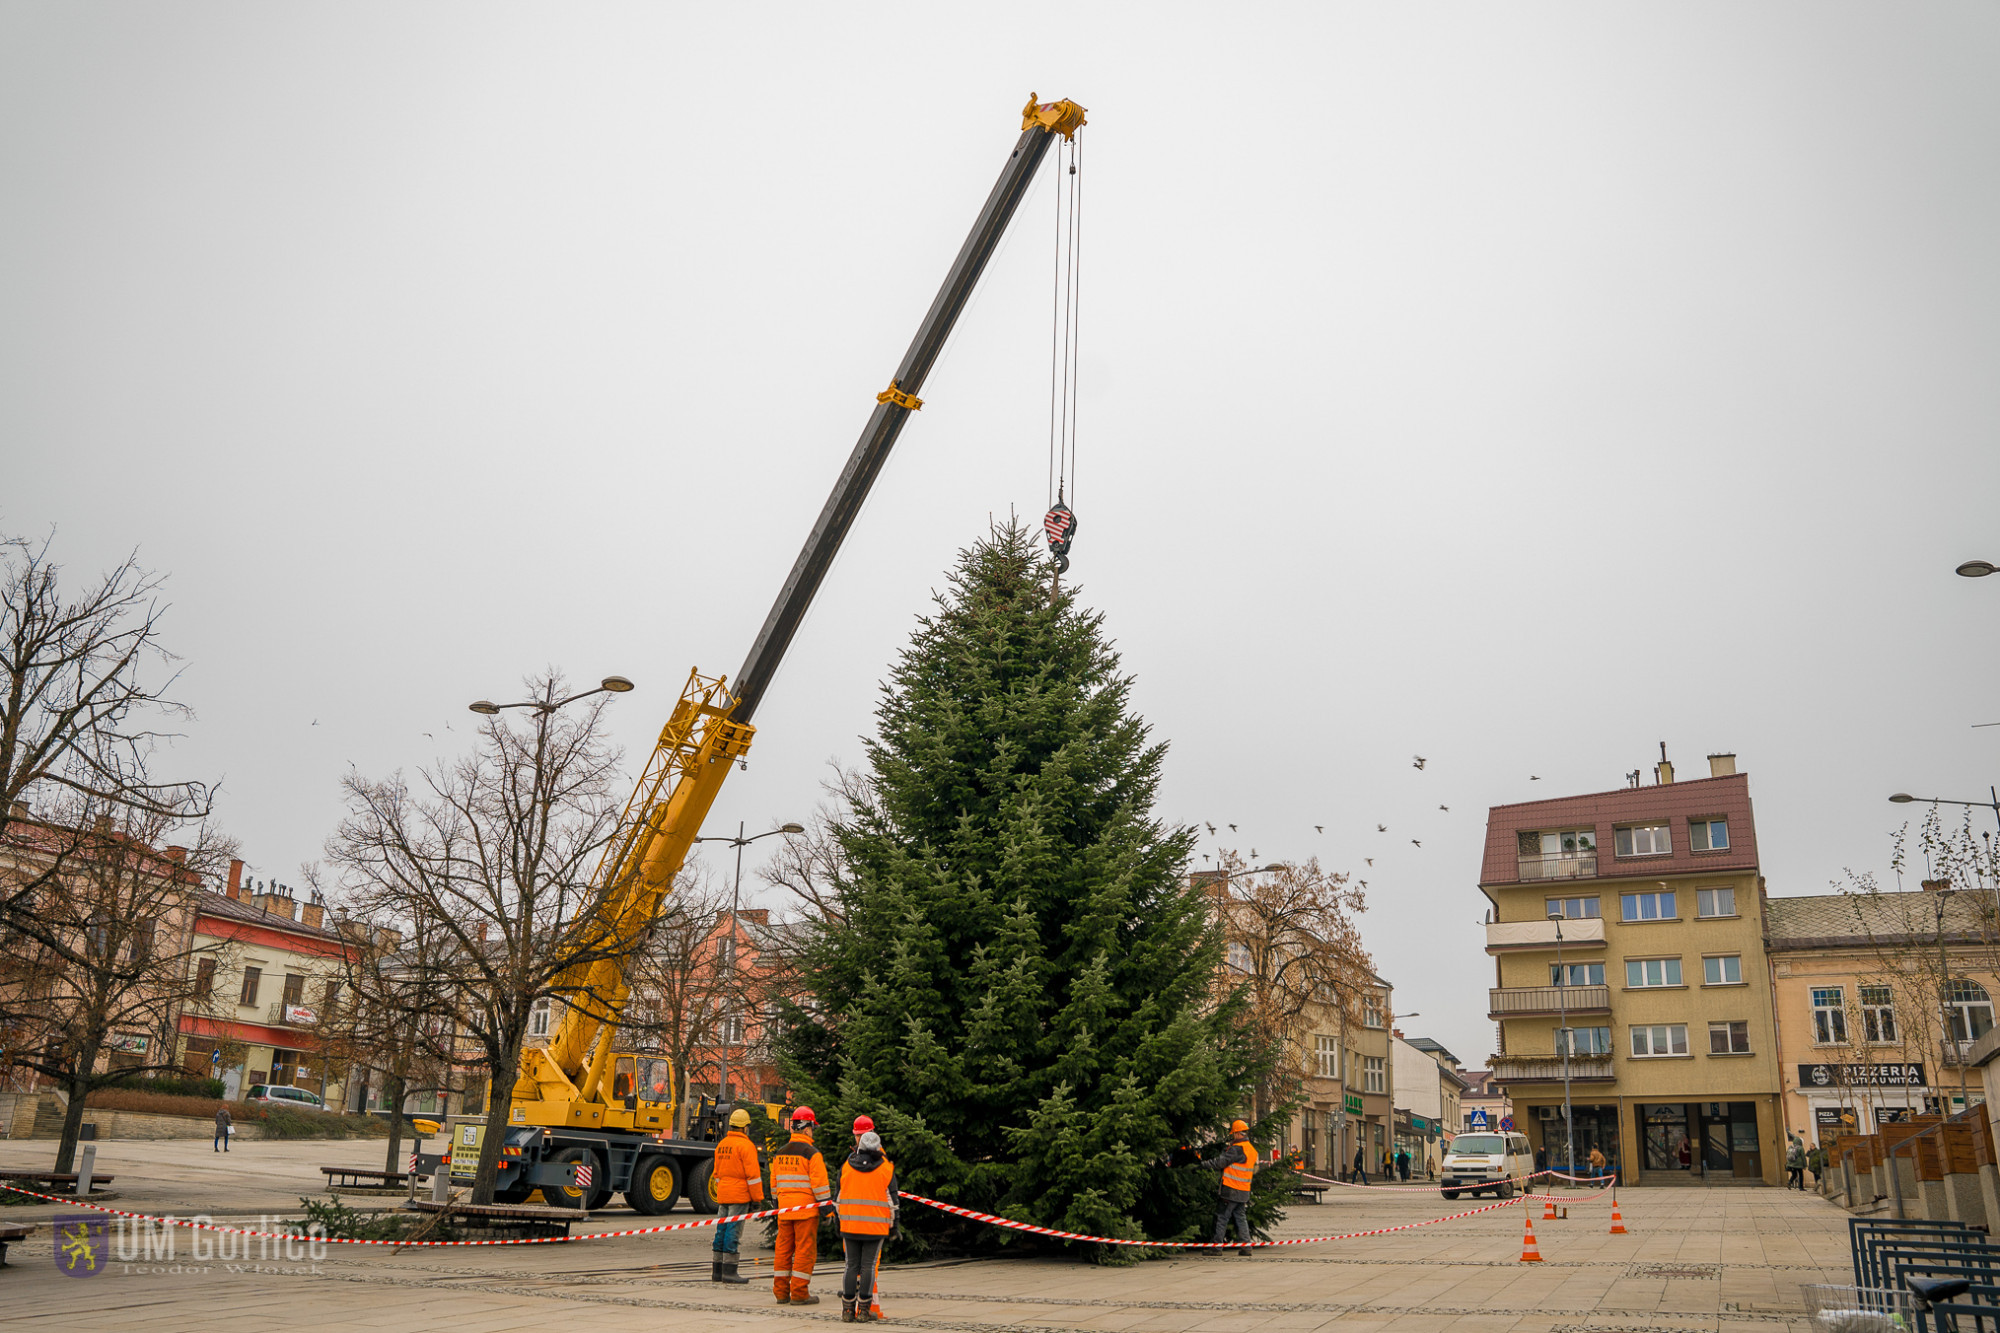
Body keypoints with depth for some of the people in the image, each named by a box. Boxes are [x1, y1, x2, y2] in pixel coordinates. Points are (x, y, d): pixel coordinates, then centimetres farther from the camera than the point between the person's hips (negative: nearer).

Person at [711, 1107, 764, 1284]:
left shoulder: (721, 1145, 14)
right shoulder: (746, 1145, -12)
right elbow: (752, 1174, -15)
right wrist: (758, 1197, -9)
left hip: (723, 1194, 8)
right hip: (740, 1195, -8)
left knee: (722, 1230, 11)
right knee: (733, 1231, -7)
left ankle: (717, 1270, 15)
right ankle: (729, 1271, -7)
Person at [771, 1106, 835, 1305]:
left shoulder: (779, 1154, 11)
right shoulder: (812, 1154, -10)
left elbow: (774, 1183, 18)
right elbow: (819, 1183, -13)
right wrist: (827, 1207, -7)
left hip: (785, 1209, 6)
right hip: (806, 1210, -6)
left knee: (784, 1249, 11)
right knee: (805, 1250, -1)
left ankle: (780, 1292, 14)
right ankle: (799, 1293, -2)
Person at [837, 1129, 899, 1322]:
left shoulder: (846, 1166, 5)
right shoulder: (886, 1168, 0)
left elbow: (838, 1197, 10)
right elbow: (892, 1199, 2)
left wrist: (838, 1223, 19)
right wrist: (893, 1226, 11)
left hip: (849, 1224, 2)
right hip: (876, 1225, -2)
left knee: (851, 1265, 7)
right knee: (868, 1266, 2)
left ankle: (848, 1310, 6)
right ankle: (864, 1310, 2)